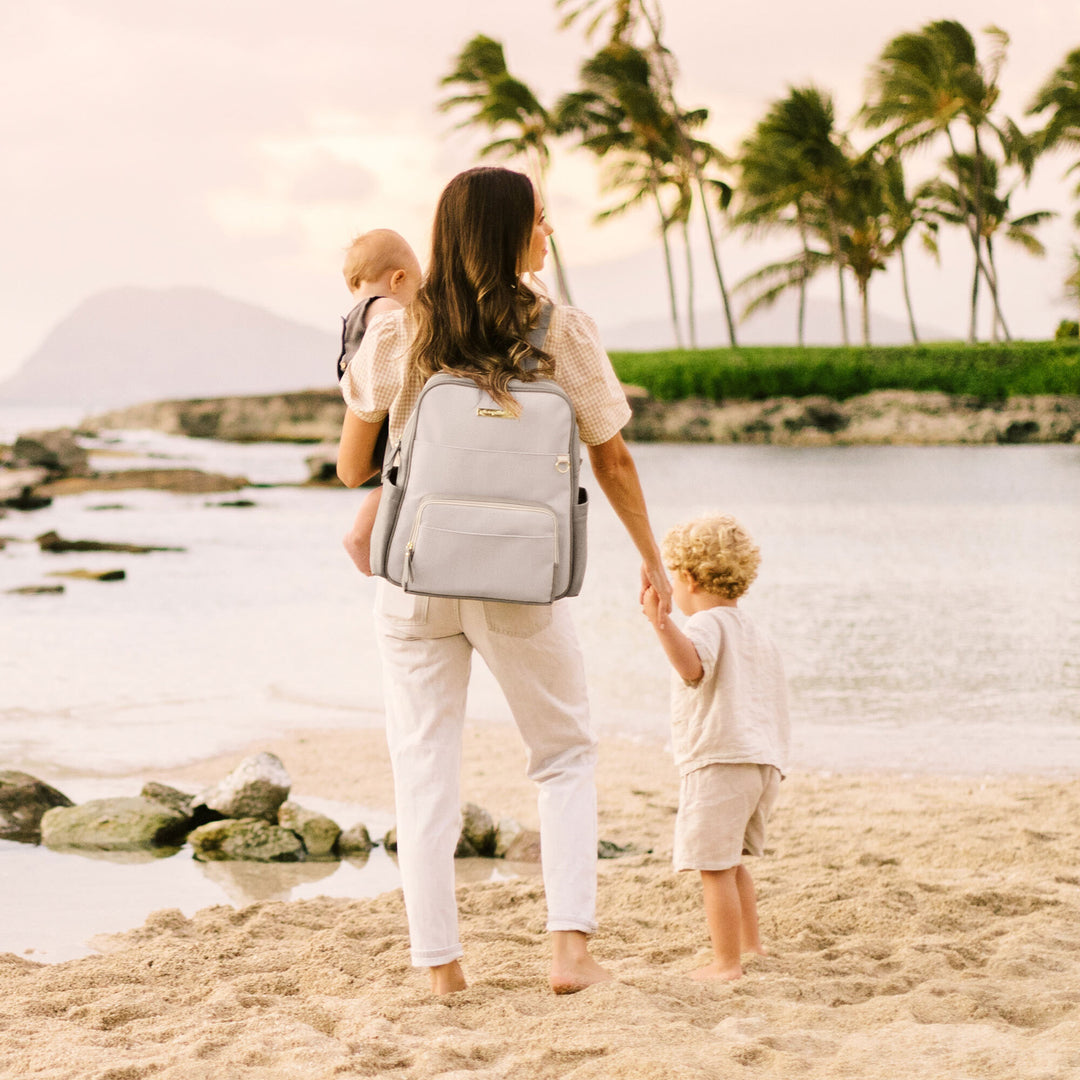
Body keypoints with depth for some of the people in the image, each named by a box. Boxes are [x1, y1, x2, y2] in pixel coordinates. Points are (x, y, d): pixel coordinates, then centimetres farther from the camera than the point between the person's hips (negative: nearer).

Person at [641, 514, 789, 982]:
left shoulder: (707, 625, -7)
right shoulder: (759, 635, 21)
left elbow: (693, 666, -32)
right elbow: (776, 707, 25)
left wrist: (662, 624, -45)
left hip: (718, 760, -9)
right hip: (766, 762, 9)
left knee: (713, 864, -5)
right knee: (731, 861, 24)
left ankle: (727, 962, -4)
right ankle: (751, 944, 27)